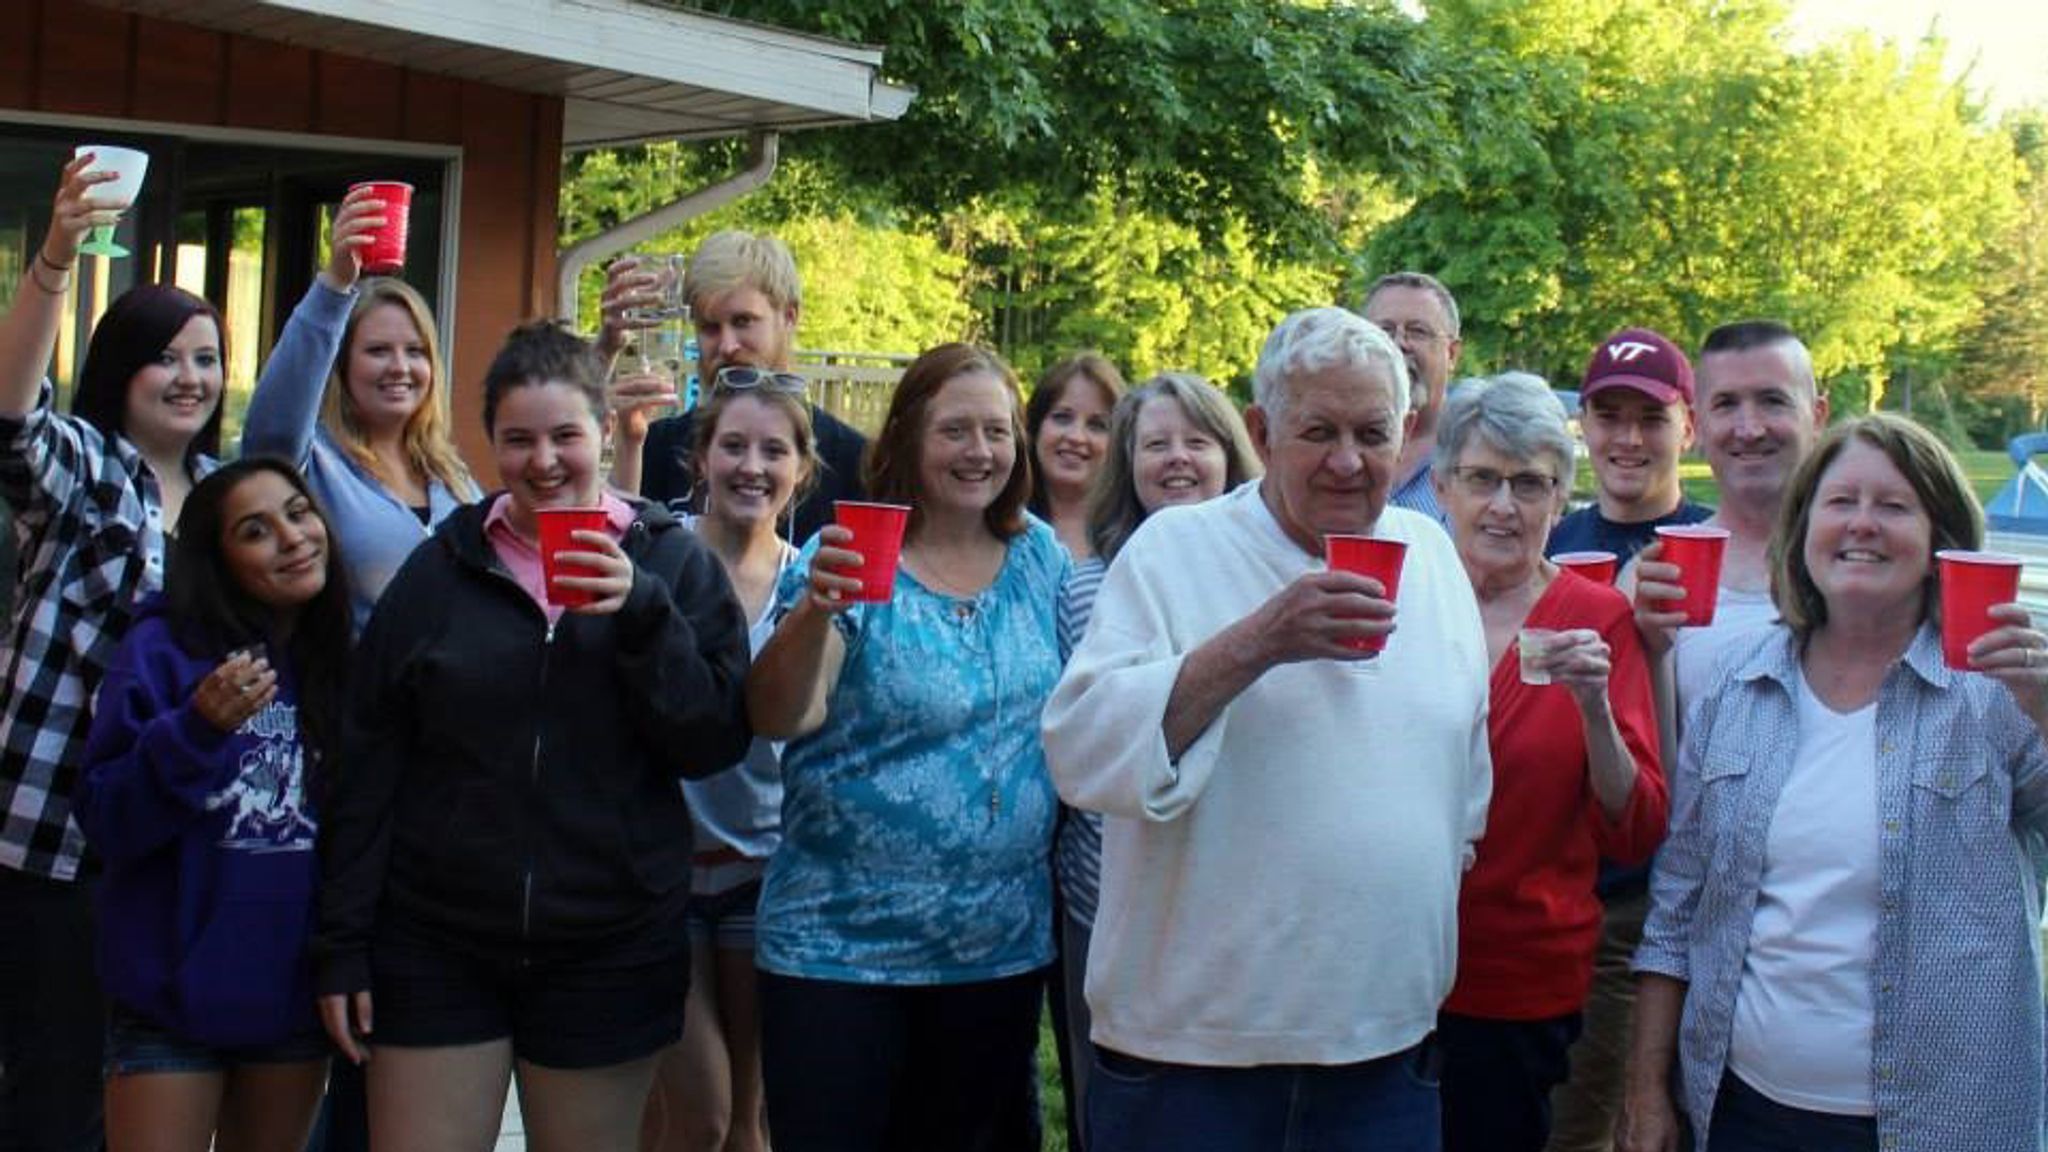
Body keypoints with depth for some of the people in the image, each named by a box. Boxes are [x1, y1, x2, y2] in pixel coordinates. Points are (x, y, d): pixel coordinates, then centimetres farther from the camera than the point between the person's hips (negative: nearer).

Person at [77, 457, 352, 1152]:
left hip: (295, 986, 4)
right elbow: (105, 821, -14)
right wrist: (197, 730, -27)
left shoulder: (342, 657, 4)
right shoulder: (163, 649, -8)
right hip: (174, 988, -4)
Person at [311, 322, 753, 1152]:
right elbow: (367, 768, 3)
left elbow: (717, 743, -7)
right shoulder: (441, 568, 1)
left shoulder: (675, 564, 0)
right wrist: (342, 942, 1)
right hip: (436, 948, 1)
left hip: (609, 954, 0)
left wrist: (643, 613, -19)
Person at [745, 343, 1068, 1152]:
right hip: (842, 949, -4)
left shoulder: (1040, 557, 4)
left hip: (1002, 947, 4)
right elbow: (777, 720, -21)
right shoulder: (849, 556, -9)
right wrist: (815, 608, -37)